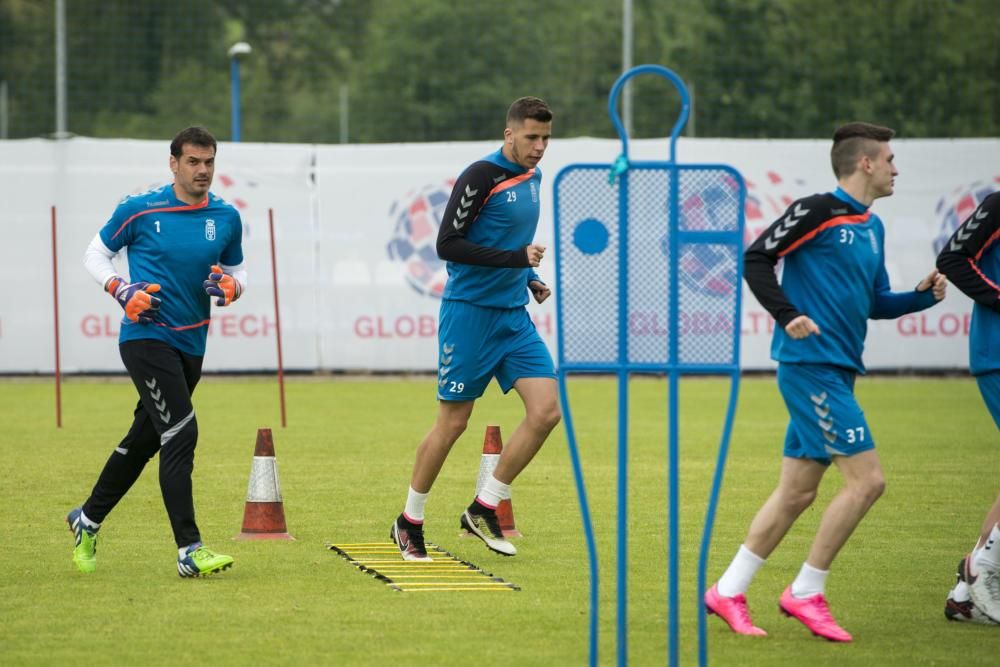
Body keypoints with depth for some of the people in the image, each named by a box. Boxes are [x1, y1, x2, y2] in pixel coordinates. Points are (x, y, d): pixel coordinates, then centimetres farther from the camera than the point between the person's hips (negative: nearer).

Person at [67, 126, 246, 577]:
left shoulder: (226, 218, 5)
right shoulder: (139, 210, -6)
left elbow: (237, 270, 18)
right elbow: (96, 254, 6)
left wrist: (231, 287, -6)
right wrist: (122, 291, -12)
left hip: (191, 344, 6)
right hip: (146, 335, -6)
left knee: (145, 439, 17)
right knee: (180, 434, -18)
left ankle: (87, 520, 37)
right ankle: (188, 550, -19)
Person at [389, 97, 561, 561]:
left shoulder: (532, 178, 12)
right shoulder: (482, 176, -14)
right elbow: (447, 244, -18)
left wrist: (529, 278, 11)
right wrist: (515, 257, -22)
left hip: (513, 315, 7)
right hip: (469, 312, -7)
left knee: (546, 410, -7)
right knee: (452, 423, -1)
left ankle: (484, 510, 5)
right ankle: (409, 523, 15)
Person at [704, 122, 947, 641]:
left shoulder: (872, 227, 18)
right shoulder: (818, 210, -9)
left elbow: (874, 303, 25)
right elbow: (756, 257, -11)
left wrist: (921, 296, 7)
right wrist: (788, 315, -20)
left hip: (836, 373, 9)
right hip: (811, 364, -9)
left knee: (797, 491, 10)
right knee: (866, 480, -12)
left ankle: (727, 592, 15)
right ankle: (806, 593, -4)